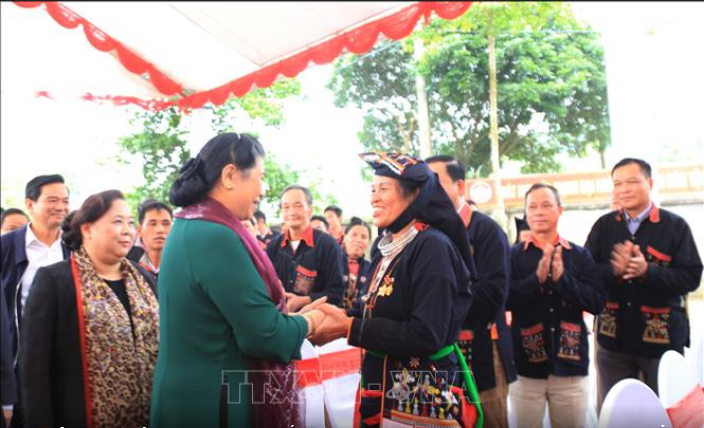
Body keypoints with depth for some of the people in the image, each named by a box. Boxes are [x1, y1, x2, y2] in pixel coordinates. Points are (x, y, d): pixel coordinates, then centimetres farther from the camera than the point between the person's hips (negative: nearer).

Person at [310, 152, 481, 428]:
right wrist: (340, 318, -5)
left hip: (424, 396, -8)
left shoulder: (432, 246, -17)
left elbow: (427, 335, -25)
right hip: (383, 389, 8)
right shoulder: (389, 248, 8)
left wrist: (349, 328, -23)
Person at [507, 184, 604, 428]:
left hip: (570, 363, 1)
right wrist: (537, 278, -21)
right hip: (527, 364, -1)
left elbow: (597, 303, -3)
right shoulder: (513, 255, 1)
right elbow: (504, 300, -10)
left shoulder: (580, 255, 5)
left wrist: (562, 278, -15)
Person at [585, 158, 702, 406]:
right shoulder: (603, 226, 4)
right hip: (614, 337, 2)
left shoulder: (675, 225, -4)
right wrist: (613, 270, -21)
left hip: (662, 337, -2)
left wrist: (648, 271, -24)